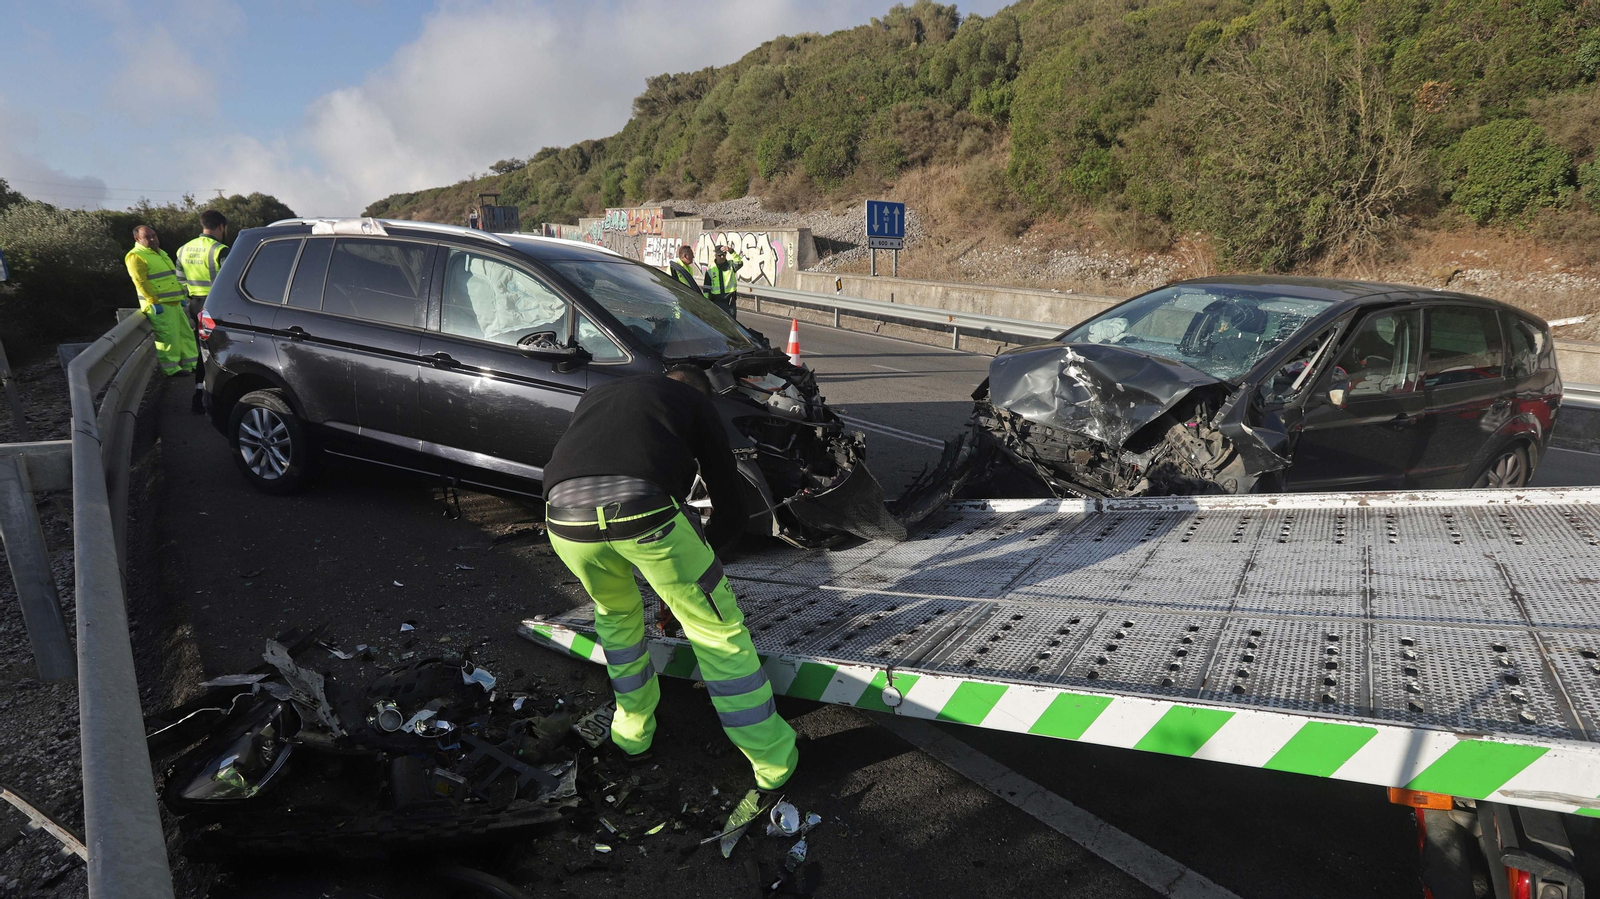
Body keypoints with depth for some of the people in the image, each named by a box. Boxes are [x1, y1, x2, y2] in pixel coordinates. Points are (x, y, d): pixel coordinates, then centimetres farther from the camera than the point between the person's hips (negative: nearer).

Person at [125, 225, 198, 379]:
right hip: (158, 305, -9)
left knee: (185, 333, 11)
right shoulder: (136, 256, -9)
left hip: (173, 303, 9)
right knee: (167, 337, -9)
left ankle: (191, 364, 18)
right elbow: (140, 282, -18)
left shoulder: (160, 253, 20)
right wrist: (154, 302, -23)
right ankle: (171, 369, -5)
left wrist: (181, 297, 20)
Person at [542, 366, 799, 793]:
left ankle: (632, 731, 46)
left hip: (565, 515, 4)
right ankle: (773, 759, 25)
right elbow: (731, 510, 26)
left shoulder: (596, 395, 39)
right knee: (717, 629, 16)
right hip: (647, 509, -3)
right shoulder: (697, 402, 28)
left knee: (616, 612, 34)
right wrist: (684, 572, 40)